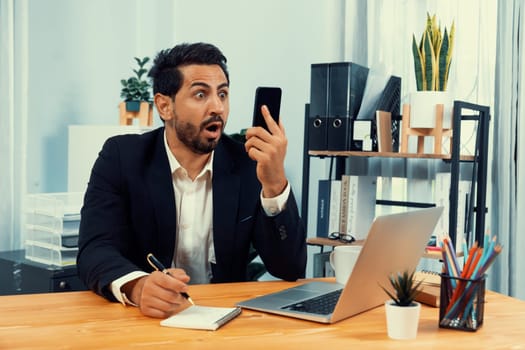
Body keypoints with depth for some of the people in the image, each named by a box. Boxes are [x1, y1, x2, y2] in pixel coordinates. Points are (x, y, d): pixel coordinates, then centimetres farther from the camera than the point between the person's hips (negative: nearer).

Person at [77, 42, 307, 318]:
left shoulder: (249, 164, -4)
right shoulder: (122, 157, -5)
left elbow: (290, 269, -8)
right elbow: (95, 251, -16)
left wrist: (275, 184, -23)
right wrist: (138, 286, -37)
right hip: (142, 317, 0)